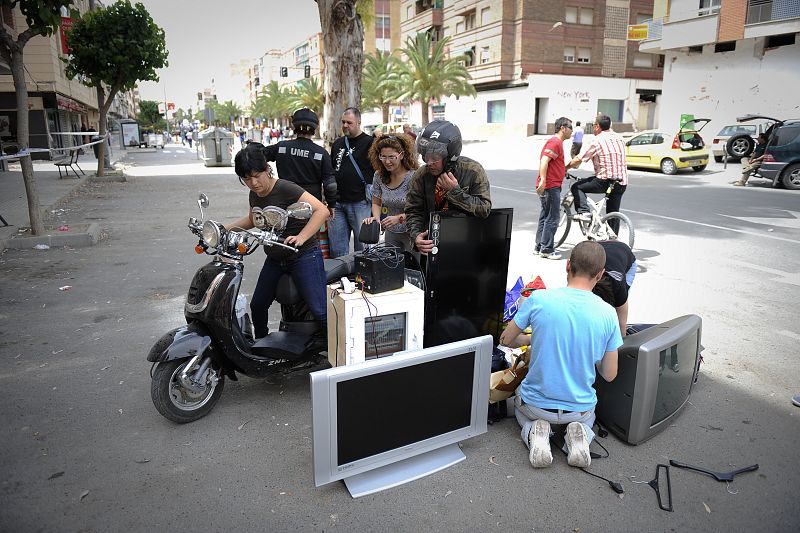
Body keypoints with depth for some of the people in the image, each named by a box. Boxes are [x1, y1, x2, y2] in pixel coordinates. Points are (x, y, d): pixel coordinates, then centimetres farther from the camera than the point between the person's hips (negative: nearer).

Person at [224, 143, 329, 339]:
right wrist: (226, 228, 17)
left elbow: (322, 210, -25)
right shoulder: (255, 195, 6)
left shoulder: (285, 188, -18)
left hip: (303, 255, -8)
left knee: (319, 311, -15)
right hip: (274, 260, 8)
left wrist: (301, 238, -34)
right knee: (257, 306, 17)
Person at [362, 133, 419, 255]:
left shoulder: (413, 176, -17)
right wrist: (376, 217, -9)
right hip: (391, 233, 5)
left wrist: (399, 218, -28)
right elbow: (376, 203, 11)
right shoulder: (379, 176, 0)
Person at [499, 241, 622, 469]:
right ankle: (581, 434, 4)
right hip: (579, 409, 2)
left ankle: (534, 433, 1)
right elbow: (609, 375, -5)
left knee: (520, 404, 35)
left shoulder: (539, 300, -20)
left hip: (537, 405, -2)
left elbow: (506, 340, -4)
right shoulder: (607, 314, -14)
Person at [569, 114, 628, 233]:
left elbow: (578, 160, -7)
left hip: (604, 181, -7)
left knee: (576, 187, 9)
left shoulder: (597, 140, -6)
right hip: (622, 183, 7)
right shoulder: (619, 138, 12)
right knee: (613, 213, 16)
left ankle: (583, 212, -6)